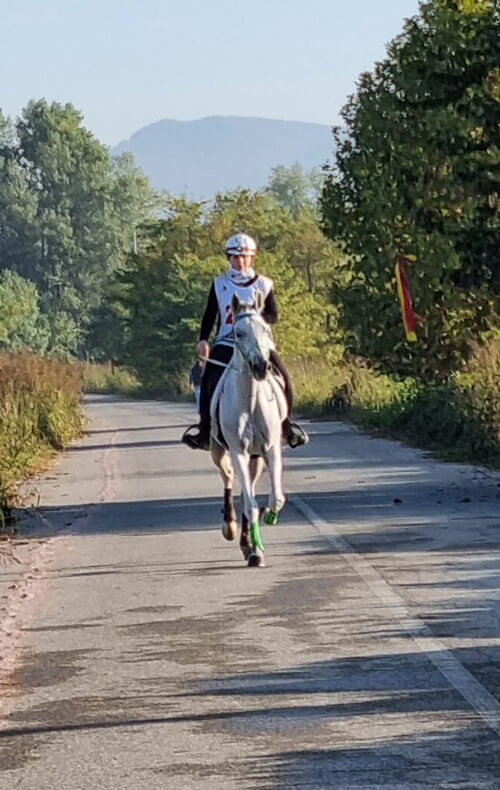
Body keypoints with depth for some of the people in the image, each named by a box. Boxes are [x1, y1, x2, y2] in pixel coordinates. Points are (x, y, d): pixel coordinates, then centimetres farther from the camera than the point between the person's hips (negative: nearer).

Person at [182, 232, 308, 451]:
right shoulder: (220, 284, 8)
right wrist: (203, 339, -8)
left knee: (282, 379, -14)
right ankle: (205, 431, -15)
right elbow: (209, 314, 5)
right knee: (209, 380, -20)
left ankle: (286, 424, 7)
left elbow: (273, 315, 3)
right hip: (226, 343, 0)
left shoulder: (263, 284, 6)